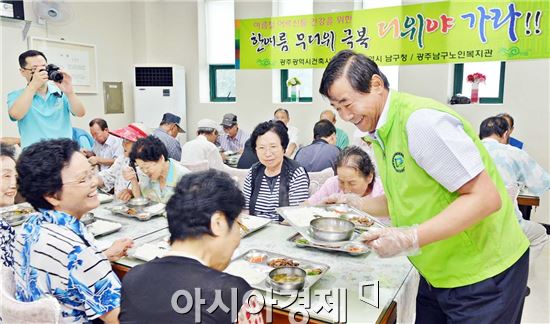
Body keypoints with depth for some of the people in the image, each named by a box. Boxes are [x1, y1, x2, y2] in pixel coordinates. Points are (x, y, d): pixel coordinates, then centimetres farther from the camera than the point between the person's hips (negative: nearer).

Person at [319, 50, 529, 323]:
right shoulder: (379, 134, 4)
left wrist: (410, 239, -31)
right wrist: (354, 204, 0)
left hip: (481, 275, -8)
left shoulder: (422, 120, -24)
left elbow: (485, 198, -25)